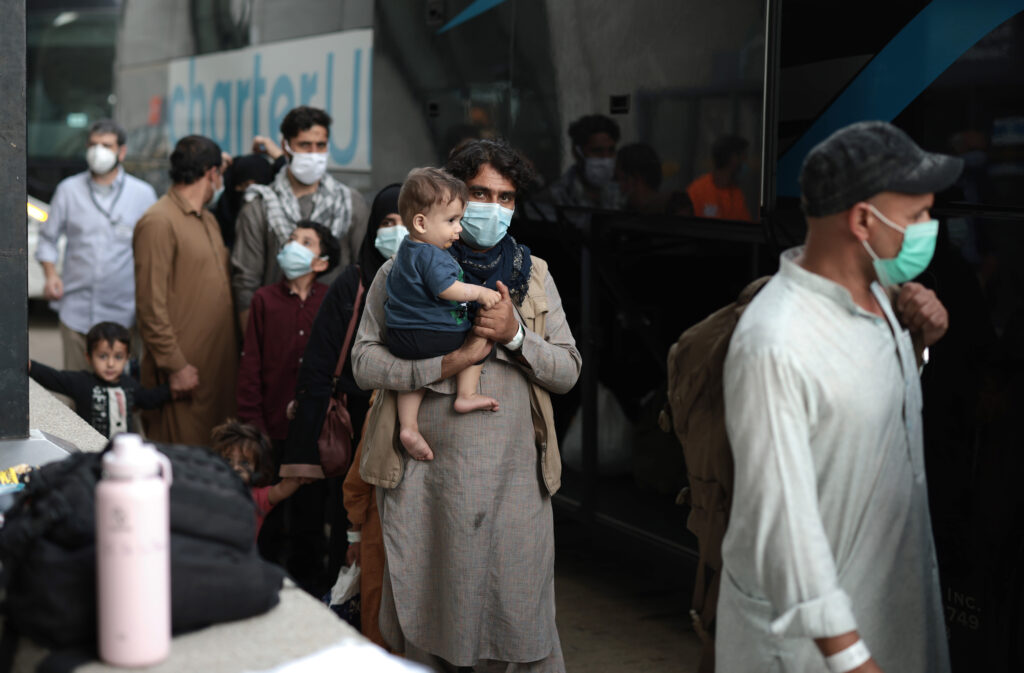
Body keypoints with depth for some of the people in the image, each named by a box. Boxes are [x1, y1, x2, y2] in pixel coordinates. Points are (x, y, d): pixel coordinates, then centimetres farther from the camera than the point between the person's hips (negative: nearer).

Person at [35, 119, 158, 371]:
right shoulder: (68, 190, 8)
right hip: (76, 309, 1)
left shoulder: (143, 194, 4)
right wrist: (50, 274, -2)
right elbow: (48, 237, 15)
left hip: (122, 312, -1)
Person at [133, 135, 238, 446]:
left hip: (219, 361, 9)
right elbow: (151, 305, -15)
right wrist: (175, 365, -17)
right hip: (185, 367, -9)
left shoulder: (208, 219, 18)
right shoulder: (159, 222, -11)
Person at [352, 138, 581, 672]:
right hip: (424, 474, -1)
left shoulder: (533, 274, 12)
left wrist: (515, 334, -10)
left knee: (529, 627, 4)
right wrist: (452, 360, -14)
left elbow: (567, 370, 7)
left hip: (515, 475, 1)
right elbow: (365, 364, -5)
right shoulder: (402, 273, 4)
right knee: (422, 625, 8)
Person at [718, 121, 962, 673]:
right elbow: (781, 514, -28)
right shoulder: (775, 346, -29)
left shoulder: (874, 291, -2)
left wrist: (915, 337, -4)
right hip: (806, 614, -8)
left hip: (890, 582, 8)